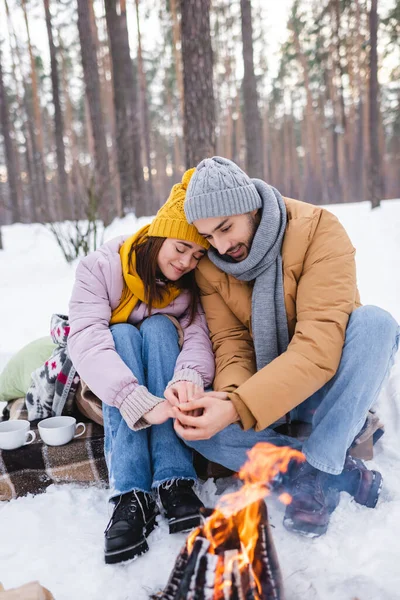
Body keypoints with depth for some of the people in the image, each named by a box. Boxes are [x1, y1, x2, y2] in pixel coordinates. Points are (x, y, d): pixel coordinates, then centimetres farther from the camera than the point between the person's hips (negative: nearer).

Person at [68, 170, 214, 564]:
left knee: (158, 327, -28)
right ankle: (131, 493, -41)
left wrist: (189, 375, -50)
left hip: (165, 381, 2)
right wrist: (139, 402, -49)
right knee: (122, 334, -31)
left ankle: (174, 481, -37)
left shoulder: (193, 284, -9)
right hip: (109, 392, -1)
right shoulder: (101, 267, -19)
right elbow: (85, 340, -33)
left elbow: (199, 335, -25)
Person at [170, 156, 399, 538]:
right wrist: (230, 395, -32)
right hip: (261, 390, 3)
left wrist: (238, 408, -40)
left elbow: (319, 345, -31)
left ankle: (318, 475, -23)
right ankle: (347, 476, -17)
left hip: (327, 385, -2)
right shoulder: (209, 263, -6)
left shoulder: (319, 230, -21)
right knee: (193, 423, -24)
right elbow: (231, 344, -9)